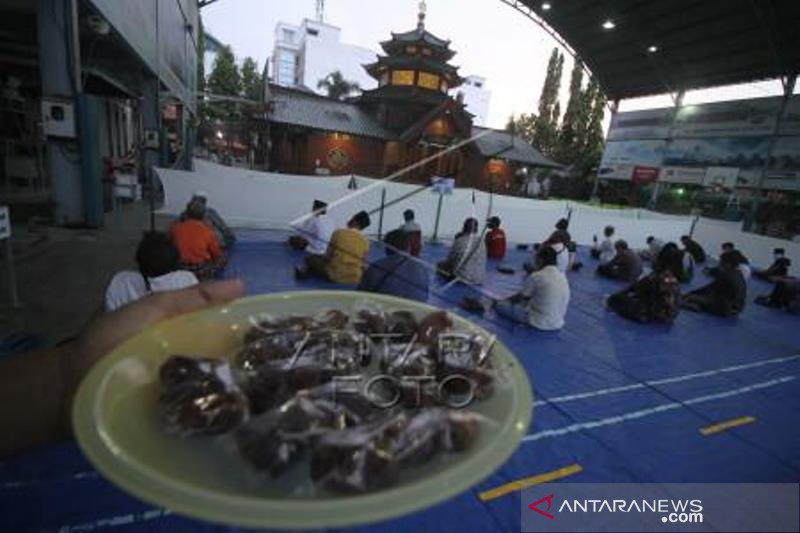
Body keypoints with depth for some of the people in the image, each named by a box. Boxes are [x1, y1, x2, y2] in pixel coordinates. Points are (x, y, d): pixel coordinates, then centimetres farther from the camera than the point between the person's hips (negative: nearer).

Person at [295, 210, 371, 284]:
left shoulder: (339, 233, -9)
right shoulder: (365, 241, -3)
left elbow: (328, 256, -6)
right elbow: (362, 263, 4)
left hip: (335, 275, -1)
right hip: (355, 279, 1)